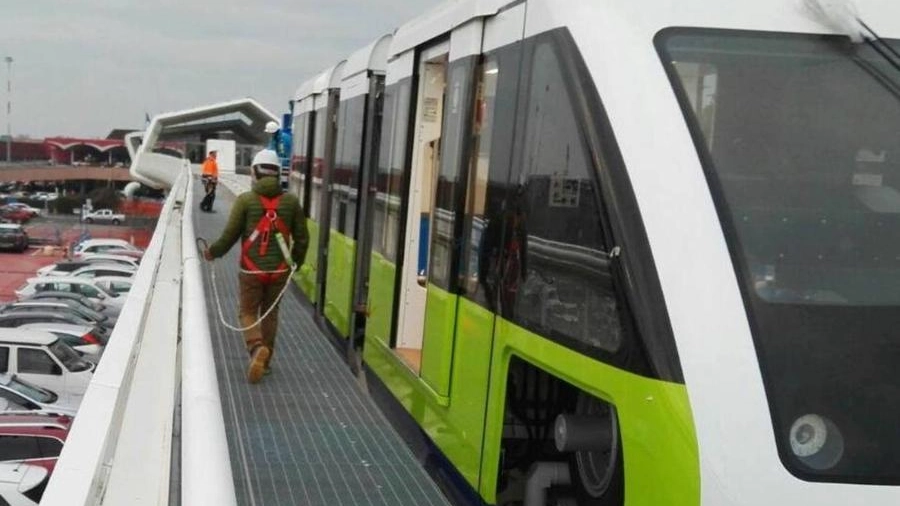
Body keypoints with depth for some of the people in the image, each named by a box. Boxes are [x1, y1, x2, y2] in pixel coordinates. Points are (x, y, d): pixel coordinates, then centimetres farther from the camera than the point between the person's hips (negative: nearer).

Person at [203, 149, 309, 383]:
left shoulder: (246, 200, -10)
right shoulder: (291, 201, -1)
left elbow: (230, 235, -7)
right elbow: (302, 238, 4)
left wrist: (212, 252, 12)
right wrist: (296, 261, 22)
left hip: (251, 270, -3)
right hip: (279, 270, 3)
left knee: (248, 313, 9)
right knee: (270, 313, 17)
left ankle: (257, 347, -19)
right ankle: (264, 361, 24)